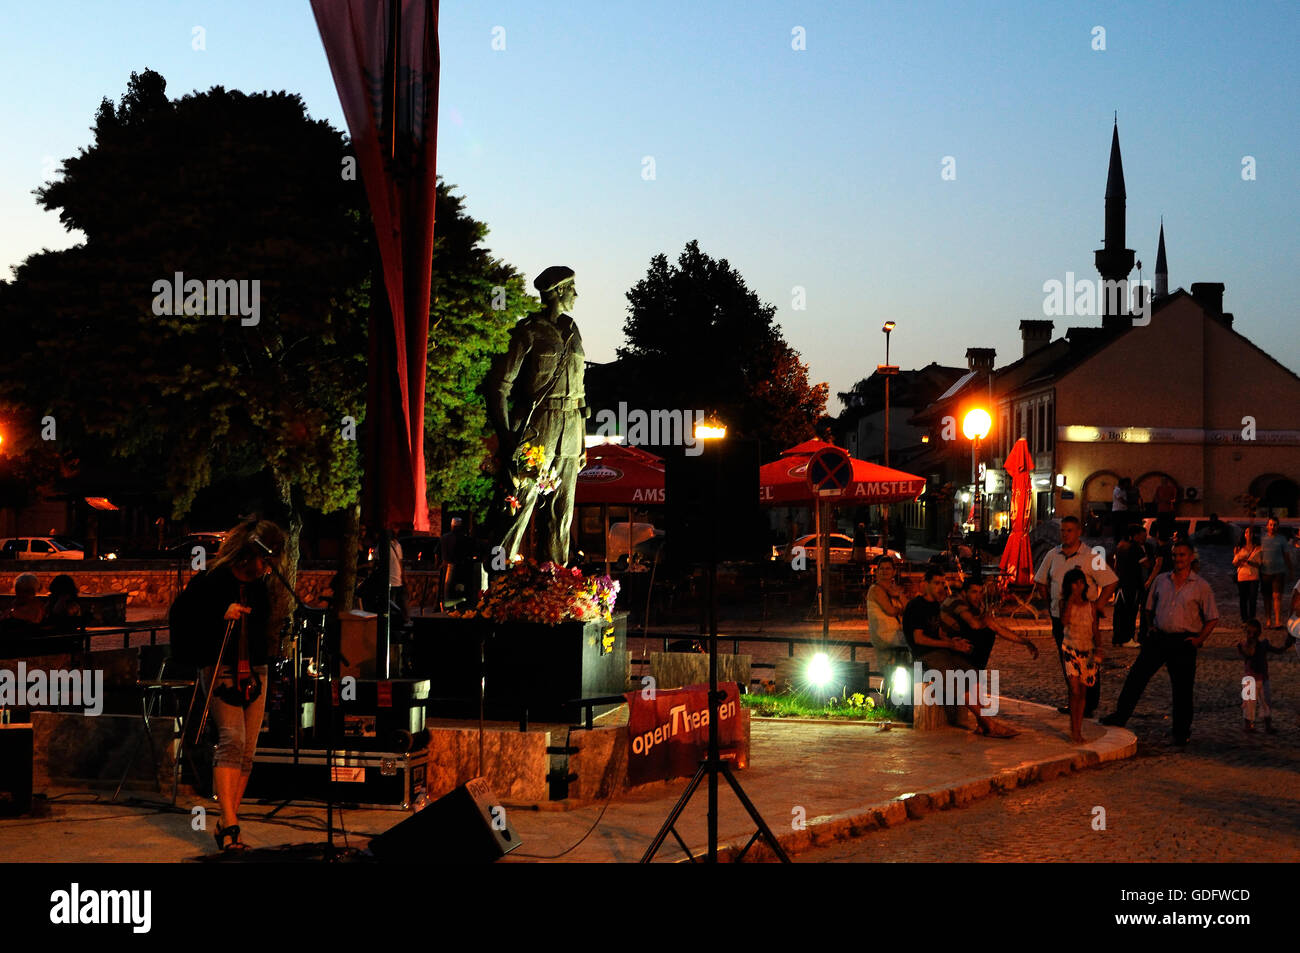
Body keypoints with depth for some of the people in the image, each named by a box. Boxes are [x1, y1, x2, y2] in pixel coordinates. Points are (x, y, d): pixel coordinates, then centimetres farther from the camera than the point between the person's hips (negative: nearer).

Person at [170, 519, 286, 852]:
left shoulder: (260, 584, 10)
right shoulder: (212, 580, -9)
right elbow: (180, 614, -9)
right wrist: (221, 616, -18)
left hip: (254, 672, 6)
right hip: (221, 670, -6)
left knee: (248, 750, 3)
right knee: (232, 740, -19)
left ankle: (227, 825, 10)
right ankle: (229, 824, -24)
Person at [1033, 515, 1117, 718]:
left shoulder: (1090, 557, -8)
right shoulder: (1053, 555, 8)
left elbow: (1111, 582, -6)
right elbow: (1041, 581, 21)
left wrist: (1097, 607, -9)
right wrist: (1050, 604, 12)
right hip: (1059, 617, 5)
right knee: (1066, 661, 11)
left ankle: (1089, 705, 3)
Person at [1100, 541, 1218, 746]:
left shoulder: (1201, 586, -1)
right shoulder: (1161, 580, 9)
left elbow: (1212, 619, 2)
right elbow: (1151, 607, 22)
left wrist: (1199, 640, -7)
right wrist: (1152, 627, 8)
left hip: (1183, 642, -3)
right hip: (1158, 637, 3)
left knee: (1182, 689, 2)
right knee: (1136, 675, -1)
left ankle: (1182, 733, 14)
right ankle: (1120, 715, 9)